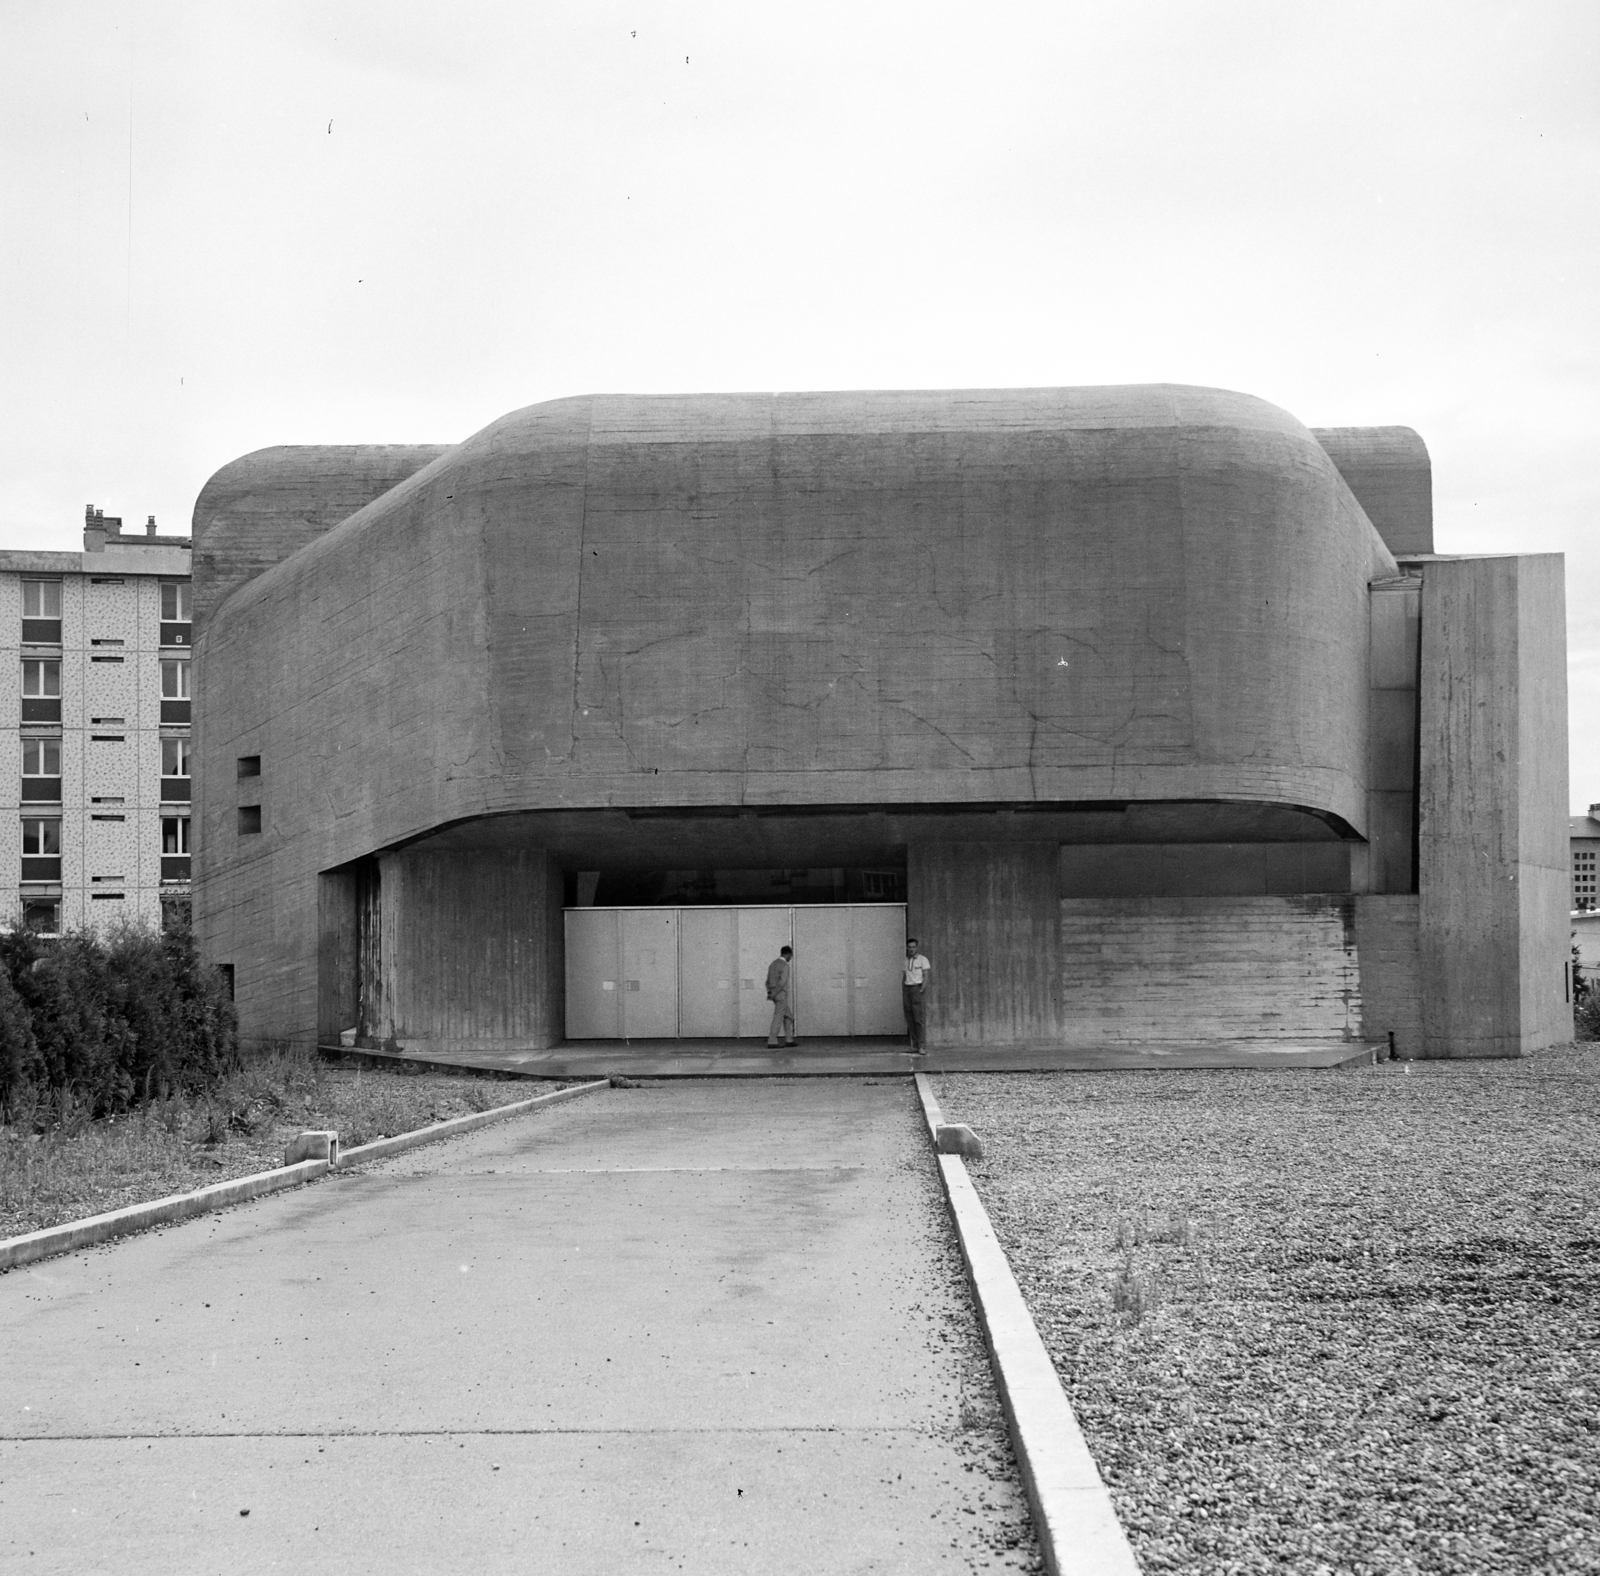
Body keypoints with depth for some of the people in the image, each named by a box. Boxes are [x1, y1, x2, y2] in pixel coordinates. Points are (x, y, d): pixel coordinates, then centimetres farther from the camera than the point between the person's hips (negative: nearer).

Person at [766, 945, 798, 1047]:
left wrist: (769, 993, 3)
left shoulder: (773, 964, 14)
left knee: (788, 1016, 16)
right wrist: (773, 994, -19)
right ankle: (772, 1042, -4)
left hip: (775, 995, 9)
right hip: (781, 995, -9)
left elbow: (768, 981, 14)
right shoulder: (785, 966, -14)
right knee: (778, 1018, -4)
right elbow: (782, 982, -23)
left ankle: (789, 1040, 17)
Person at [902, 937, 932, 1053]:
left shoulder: (923, 960, -2)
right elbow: (903, 978, 16)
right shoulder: (905, 961, 14)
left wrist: (921, 991, -18)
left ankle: (922, 1047, -15)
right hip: (907, 989, 5)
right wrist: (901, 995, 10)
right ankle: (915, 1046, 5)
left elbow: (926, 977, -7)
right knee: (910, 1020, 1)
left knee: (919, 1018, -12)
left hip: (918, 988, -5)